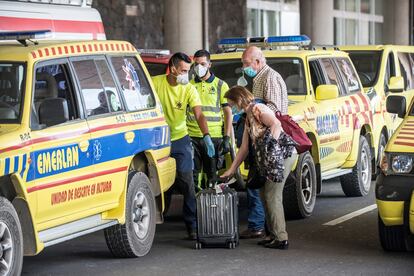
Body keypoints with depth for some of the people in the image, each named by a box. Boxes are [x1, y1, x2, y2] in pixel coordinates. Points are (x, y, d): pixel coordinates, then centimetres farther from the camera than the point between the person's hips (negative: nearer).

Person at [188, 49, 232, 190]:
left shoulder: (221, 85, 6)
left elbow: (228, 112, 6)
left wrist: (227, 138, -2)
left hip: (214, 137, -1)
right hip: (192, 136, 1)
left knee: (212, 176, 3)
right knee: (192, 175, 2)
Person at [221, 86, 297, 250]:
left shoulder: (257, 109, -8)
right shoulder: (248, 117, 21)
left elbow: (276, 124, -25)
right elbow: (244, 148, 24)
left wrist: (271, 146, -23)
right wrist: (231, 170, 25)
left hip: (283, 152, -10)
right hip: (270, 159, 10)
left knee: (272, 196, -7)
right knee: (265, 194, 13)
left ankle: (281, 238, -4)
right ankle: (274, 234, 19)